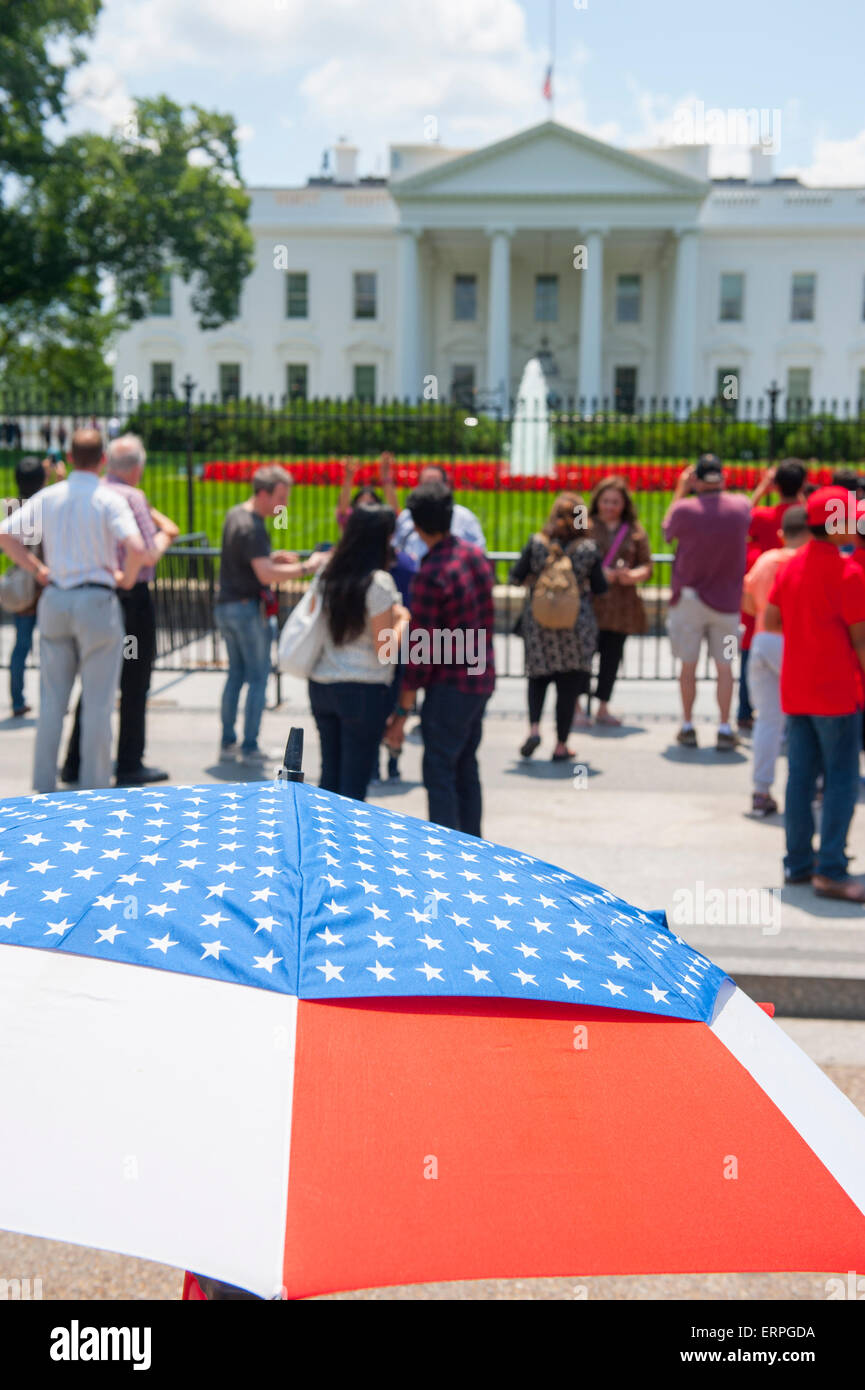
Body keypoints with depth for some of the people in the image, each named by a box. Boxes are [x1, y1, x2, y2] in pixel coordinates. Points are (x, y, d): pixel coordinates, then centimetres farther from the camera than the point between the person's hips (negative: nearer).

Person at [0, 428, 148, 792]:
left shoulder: (48, 496, 4)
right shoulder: (109, 499, -9)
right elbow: (136, 548, -23)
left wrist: (38, 569, 7)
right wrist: (127, 577, -5)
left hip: (54, 599, 5)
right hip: (97, 601, -4)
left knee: (52, 699, 12)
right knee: (97, 702, 3)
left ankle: (43, 783, 16)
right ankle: (93, 785, 7)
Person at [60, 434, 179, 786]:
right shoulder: (132, 497, -14)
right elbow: (149, 555, -17)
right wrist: (164, 537, 5)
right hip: (132, 599, -6)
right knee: (134, 685, 4)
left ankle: (75, 761, 18)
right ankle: (129, 765, 8)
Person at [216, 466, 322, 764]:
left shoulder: (234, 514, 11)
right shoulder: (252, 527, -19)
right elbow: (266, 574, -28)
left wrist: (273, 556, 11)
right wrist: (306, 567, -23)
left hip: (226, 606, 9)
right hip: (248, 608, -9)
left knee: (235, 674, 15)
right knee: (258, 678, 0)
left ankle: (227, 743, 17)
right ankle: (250, 747, 2)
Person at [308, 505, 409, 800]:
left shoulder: (328, 574, 5)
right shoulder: (378, 582, -13)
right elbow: (384, 649, -13)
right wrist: (402, 619, 3)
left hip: (320, 685, 6)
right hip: (364, 691, -6)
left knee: (329, 776, 15)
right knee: (354, 783, 1)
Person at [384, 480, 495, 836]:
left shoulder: (430, 576, -19)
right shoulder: (476, 555, 4)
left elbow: (421, 650, -18)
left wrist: (402, 712, -12)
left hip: (451, 684, -8)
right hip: (483, 677, 8)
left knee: (439, 772, -1)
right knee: (466, 768, 17)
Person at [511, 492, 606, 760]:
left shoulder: (536, 543, -4)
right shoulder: (589, 549, -5)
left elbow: (516, 577, 0)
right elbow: (600, 588, 1)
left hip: (539, 622, 1)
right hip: (577, 626, -1)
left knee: (537, 676, 16)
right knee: (568, 683, 6)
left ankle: (534, 727, -5)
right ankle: (561, 745, 11)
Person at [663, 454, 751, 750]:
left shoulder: (685, 509, -13)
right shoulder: (741, 507, -5)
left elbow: (667, 529, 9)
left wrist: (680, 490, 15)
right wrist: (719, 490, 23)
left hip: (689, 598, -1)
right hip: (726, 601, 1)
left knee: (688, 667, 9)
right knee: (724, 667, 7)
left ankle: (687, 726, 14)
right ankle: (724, 729, 5)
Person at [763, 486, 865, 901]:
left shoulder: (790, 567, 8)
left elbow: (770, 621, 11)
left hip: (794, 690, 7)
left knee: (800, 777, 11)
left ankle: (798, 862, 16)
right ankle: (831, 870, -4)